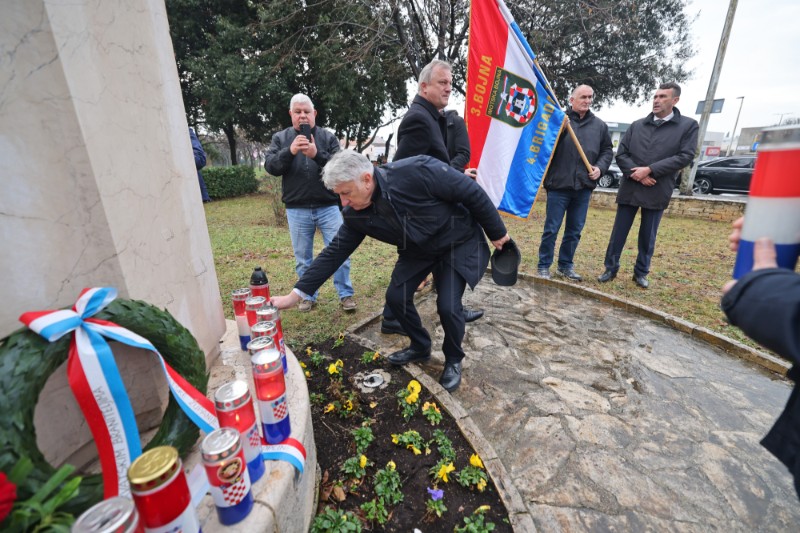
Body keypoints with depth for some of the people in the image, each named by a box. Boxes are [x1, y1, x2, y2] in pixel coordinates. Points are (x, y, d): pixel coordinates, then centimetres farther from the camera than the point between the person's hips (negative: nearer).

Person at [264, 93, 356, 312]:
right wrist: (290, 151, -20)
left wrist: (317, 154, -22)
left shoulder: (328, 137, 5)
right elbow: (270, 166, -4)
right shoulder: (280, 138, 8)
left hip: (328, 206, -1)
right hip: (297, 210, 2)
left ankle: (346, 294, 14)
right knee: (303, 258, 10)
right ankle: (309, 296, 26)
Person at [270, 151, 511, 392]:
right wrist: (295, 294, -12)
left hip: (458, 241, -5)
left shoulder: (418, 171, -35)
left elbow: (472, 192, -24)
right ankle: (420, 347, 27)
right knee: (396, 297, -1)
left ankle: (454, 360, 16)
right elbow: (334, 252, -10)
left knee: (448, 306, -15)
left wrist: (497, 232, -11)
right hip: (418, 250, 5)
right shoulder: (355, 214, -18)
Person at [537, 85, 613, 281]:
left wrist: (600, 167, 1)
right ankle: (544, 265, 10)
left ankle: (566, 265, 24)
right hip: (559, 184, -5)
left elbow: (607, 150, 18)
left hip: (584, 186, 5)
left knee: (575, 230, 11)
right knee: (552, 228, -1)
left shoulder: (599, 125, 13)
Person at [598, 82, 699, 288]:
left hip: (657, 192, -1)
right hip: (629, 188, 1)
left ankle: (641, 273, 22)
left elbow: (685, 156, -5)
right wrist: (636, 174, -12)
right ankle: (611, 269, 17)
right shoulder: (637, 125, 9)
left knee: (648, 237, 8)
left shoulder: (688, 125, 4)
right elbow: (621, 154, 3)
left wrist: (649, 169, -14)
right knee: (618, 233, 5)